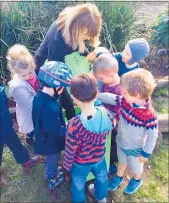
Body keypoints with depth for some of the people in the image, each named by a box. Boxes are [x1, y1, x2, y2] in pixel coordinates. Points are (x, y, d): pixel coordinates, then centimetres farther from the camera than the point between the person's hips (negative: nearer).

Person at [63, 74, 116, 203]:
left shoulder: (75, 125, -38)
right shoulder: (104, 113, -26)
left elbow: (70, 150, -23)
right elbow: (112, 125, -2)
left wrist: (67, 165, -5)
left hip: (80, 164, -4)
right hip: (99, 158, 4)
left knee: (78, 185, 27)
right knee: (102, 177, 34)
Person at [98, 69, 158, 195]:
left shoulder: (149, 115, -37)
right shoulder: (125, 101, -21)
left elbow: (152, 136, -25)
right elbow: (110, 98, -8)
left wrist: (146, 153, -14)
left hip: (135, 149, -4)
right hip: (120, 142, 5)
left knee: (135, 167, 28)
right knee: (122, 162, 33)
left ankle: (136, 180, 60)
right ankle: (119, 177, 62)